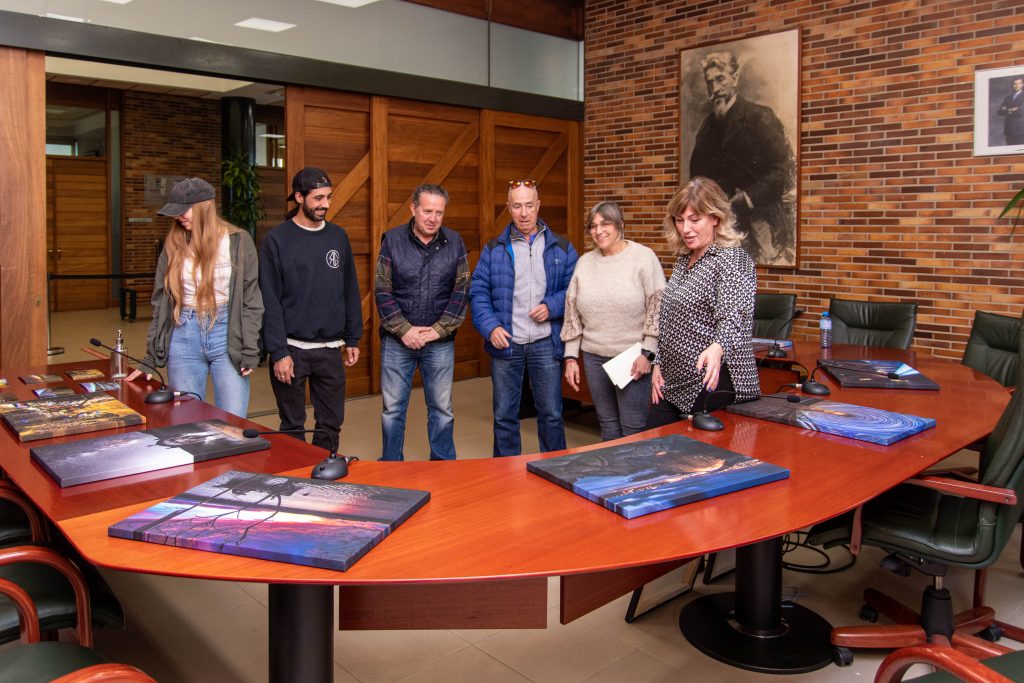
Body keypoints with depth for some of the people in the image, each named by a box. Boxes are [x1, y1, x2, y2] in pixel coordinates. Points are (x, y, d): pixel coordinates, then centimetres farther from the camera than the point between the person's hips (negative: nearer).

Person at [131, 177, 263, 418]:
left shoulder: (238, 241, -2)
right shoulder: (173, 244, 6)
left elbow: (251, 298, -2)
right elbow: (161, 301, 9)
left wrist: (250, 351, -7)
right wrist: (151, 357, 7)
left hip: (227, 335, -3)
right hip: (184, 337, 3)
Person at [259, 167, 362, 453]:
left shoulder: (338, 236, 7)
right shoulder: (277, 239, -6)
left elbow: (350, 291, 11)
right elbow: (269, 301, -9)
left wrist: (352, 339, 8)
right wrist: (278, 352, -13)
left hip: (330, 349, 4)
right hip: (292, 348, -3)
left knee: (331, 424, 10)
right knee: (292, 427, 8)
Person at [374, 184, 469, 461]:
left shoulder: (454, 242, 2)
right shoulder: (392, 240, -2)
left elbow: (462, 290, -1)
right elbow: (382, 291, -4)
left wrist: (439, 329, -9)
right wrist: (404, 329, -11)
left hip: (440, 342, 1)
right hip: (397, 340, -1)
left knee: (441, 407, 9)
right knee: (393, 408, 8)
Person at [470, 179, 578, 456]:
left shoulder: (561, 248, 5)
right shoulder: (494, 249, 5)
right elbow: (478, 292, 1)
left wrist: (552, 306, -12)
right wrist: (490, 327, -13)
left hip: (546, 344, 0)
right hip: (505, 344, 0)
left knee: (551, 414, 7)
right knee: (504, 416, 9)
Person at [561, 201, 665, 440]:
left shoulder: (643, 257, -5)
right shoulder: (584, 262, 9)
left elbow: (658, 308, -7)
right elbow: (572, 312, 11)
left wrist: (647, 352, -12)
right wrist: (571, 357, 8)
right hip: (594, 356, 5)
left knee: (633, 429, -1)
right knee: (607, 425, 12)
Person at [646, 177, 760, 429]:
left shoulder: (733, 260, -11)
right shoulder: (683, 261, 14)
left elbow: (734, 317, -26)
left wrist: (717, 349, -45)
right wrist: (658, 365, 12)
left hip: (712, 383, -8)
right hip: (673, 384, 8)